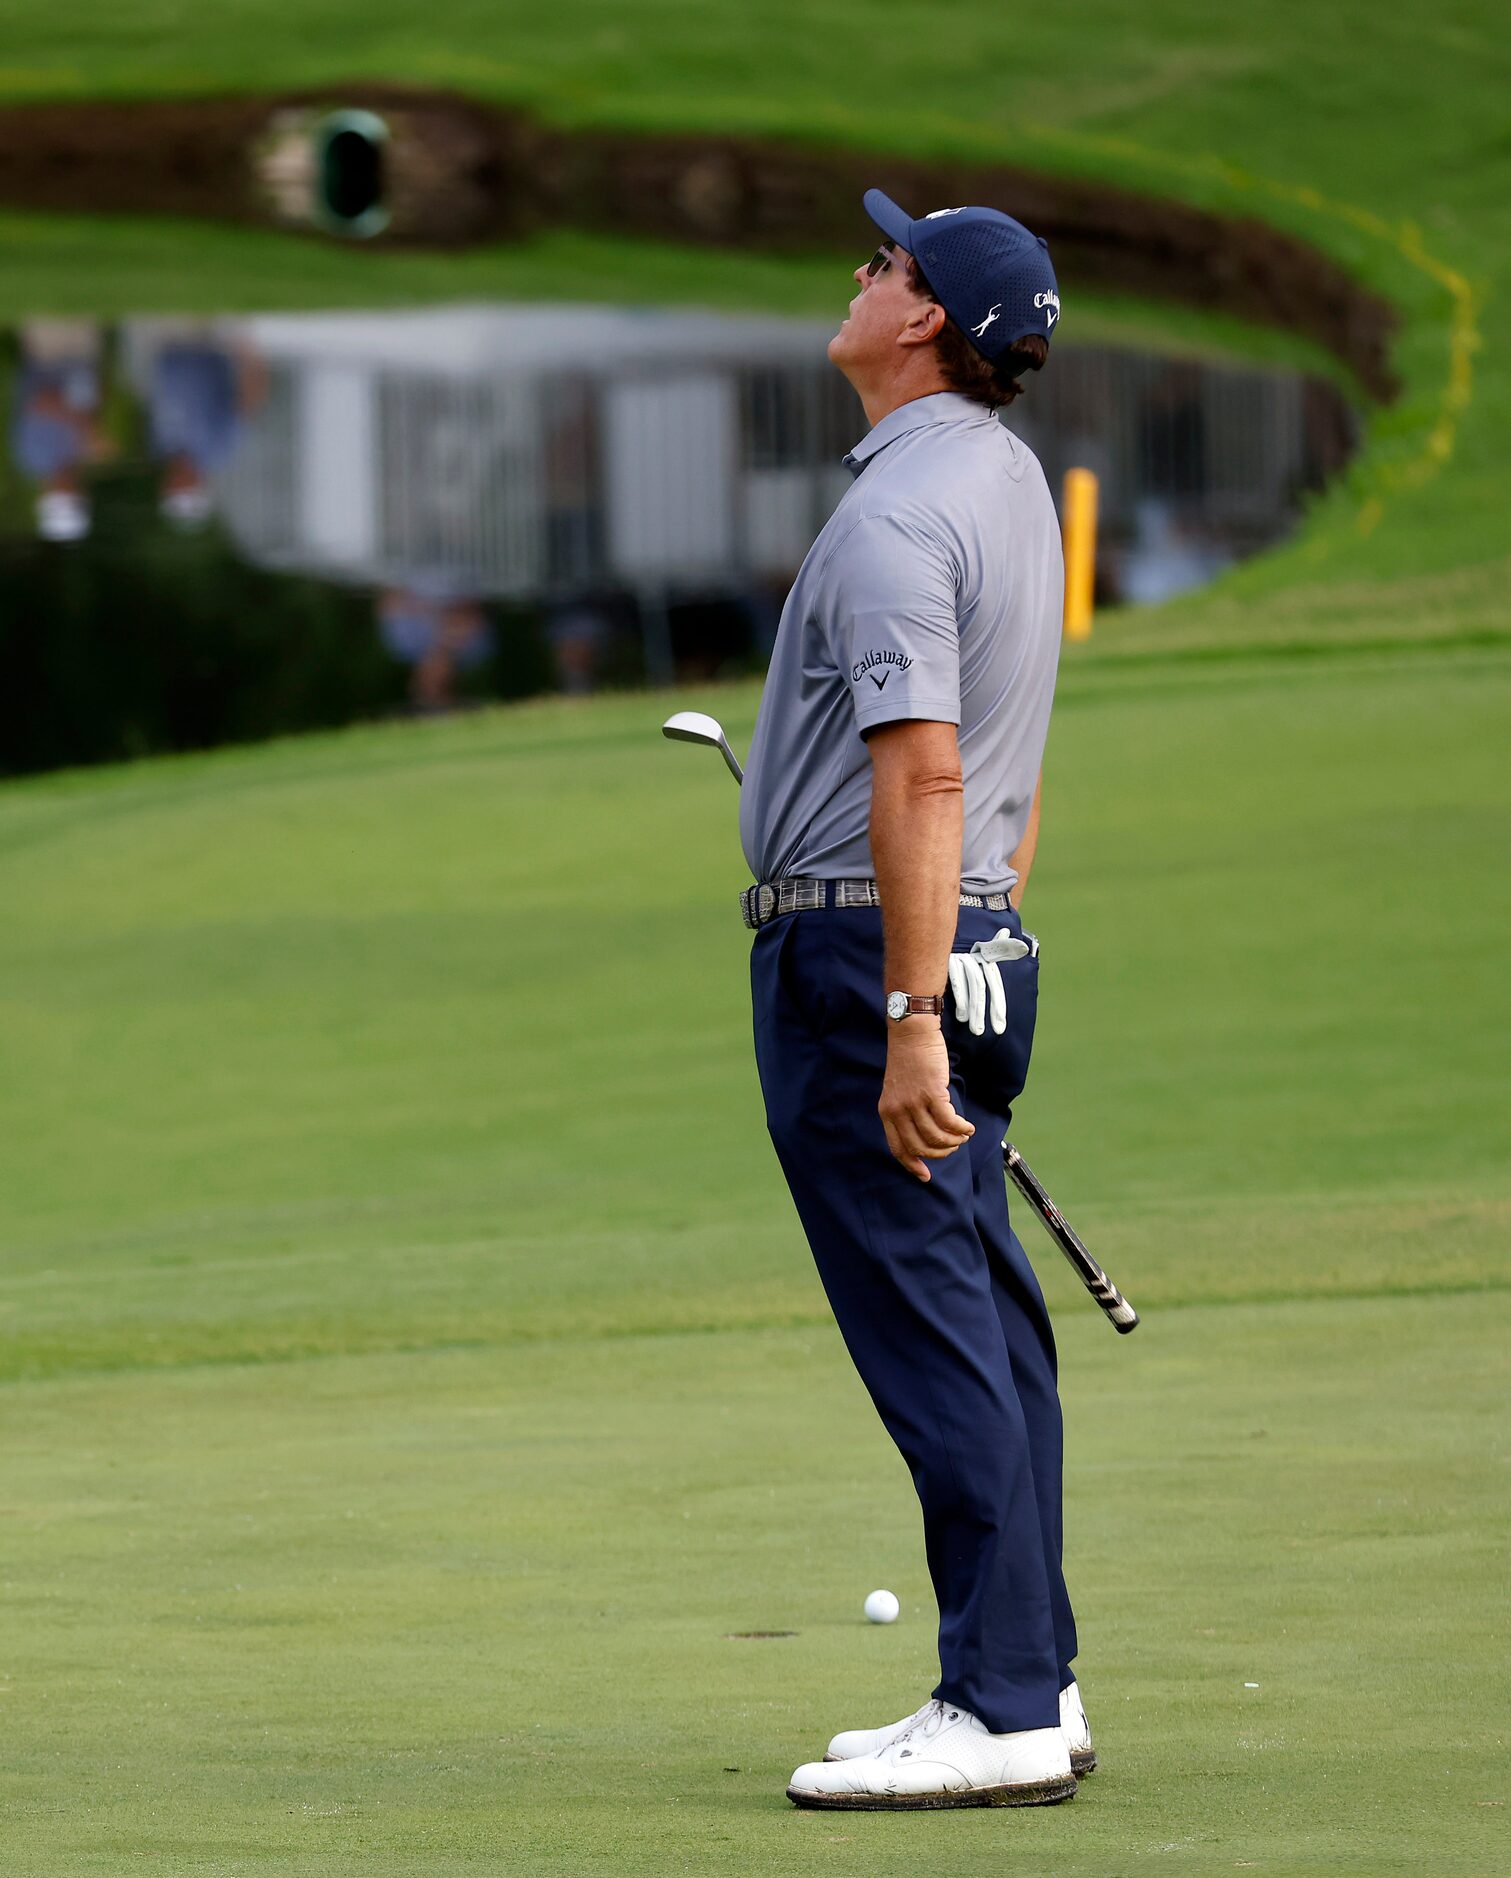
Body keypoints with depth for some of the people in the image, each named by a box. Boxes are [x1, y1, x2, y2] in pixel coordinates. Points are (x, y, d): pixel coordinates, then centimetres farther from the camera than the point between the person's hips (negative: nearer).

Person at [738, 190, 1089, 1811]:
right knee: (984, 1328, 12)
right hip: (982, 945, 10)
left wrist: (909, 1017, -28)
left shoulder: (899, 508, -18)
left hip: (859, 951, -10)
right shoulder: (1009, 482, 14)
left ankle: (999, 1711, -10)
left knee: (933, 1340, -9)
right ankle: (1033, 1680, 16)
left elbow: (922, 776, -25)